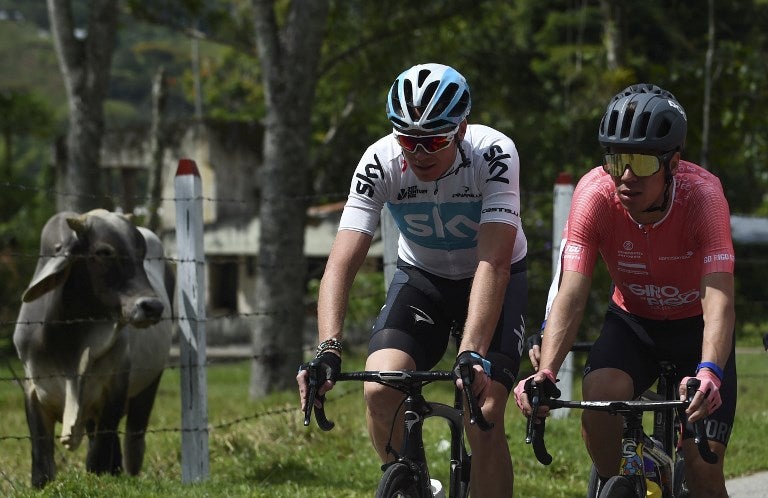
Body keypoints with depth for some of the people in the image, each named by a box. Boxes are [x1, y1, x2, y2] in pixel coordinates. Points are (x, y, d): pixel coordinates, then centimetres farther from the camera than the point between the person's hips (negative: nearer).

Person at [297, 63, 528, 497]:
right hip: (421, 276, 2)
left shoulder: (494, 154, -31)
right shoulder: (380, 162, -24)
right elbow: (342, 263, -29)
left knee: (484, 415, -21)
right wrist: (328, 350, -44)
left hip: (494, 281, -2)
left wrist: (472, 354, -50)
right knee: (381, 389, -22)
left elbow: (493, 264, -38)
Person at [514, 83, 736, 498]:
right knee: (599, 393, -30)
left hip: (695, 326, -1)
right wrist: (546, 372, -46)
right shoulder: (594, 194, -26)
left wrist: (709, 373, -57)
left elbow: (718, 298, -39)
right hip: (632, 321, 1)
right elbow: (570, 295, -30)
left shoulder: (701, 194, -30)